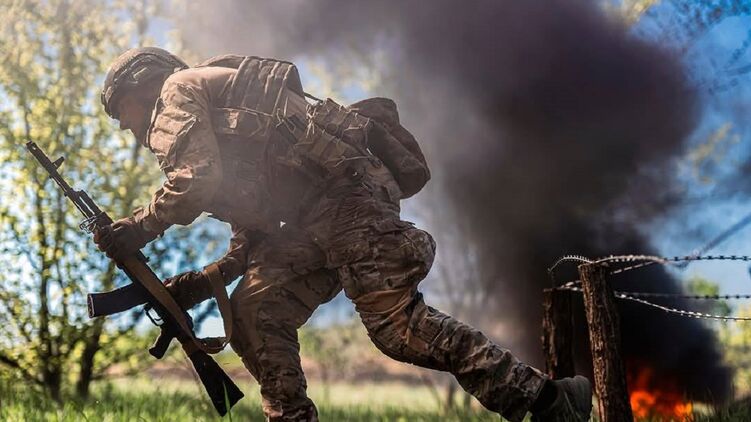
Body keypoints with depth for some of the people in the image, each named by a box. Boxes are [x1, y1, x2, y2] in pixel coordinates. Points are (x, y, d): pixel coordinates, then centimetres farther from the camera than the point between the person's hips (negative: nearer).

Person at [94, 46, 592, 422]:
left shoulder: (180, 88, 8)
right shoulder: (215, 114, 34)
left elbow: (196, 177, -11)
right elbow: (254, 241, 27)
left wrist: (137, 228, 1)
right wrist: (196, 284, 21)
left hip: (341, 189, -10)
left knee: (395, 320, -17)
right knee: (255, 311, 3)